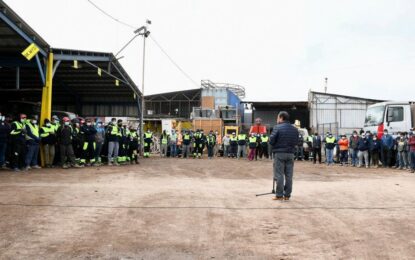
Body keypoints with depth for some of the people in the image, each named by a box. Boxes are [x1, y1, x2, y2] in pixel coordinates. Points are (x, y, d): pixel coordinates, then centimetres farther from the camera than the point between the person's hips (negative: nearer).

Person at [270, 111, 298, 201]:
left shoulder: (277, 127, -9)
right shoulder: (295, 129, 8)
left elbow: (271, 141, -11)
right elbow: (296, 142, 10)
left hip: (279, 153, -5)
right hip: (290, 154, 5)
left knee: (279, 175, 0)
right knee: (289, 175, 8)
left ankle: (279, 195, 2)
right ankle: (287, 195, 13)